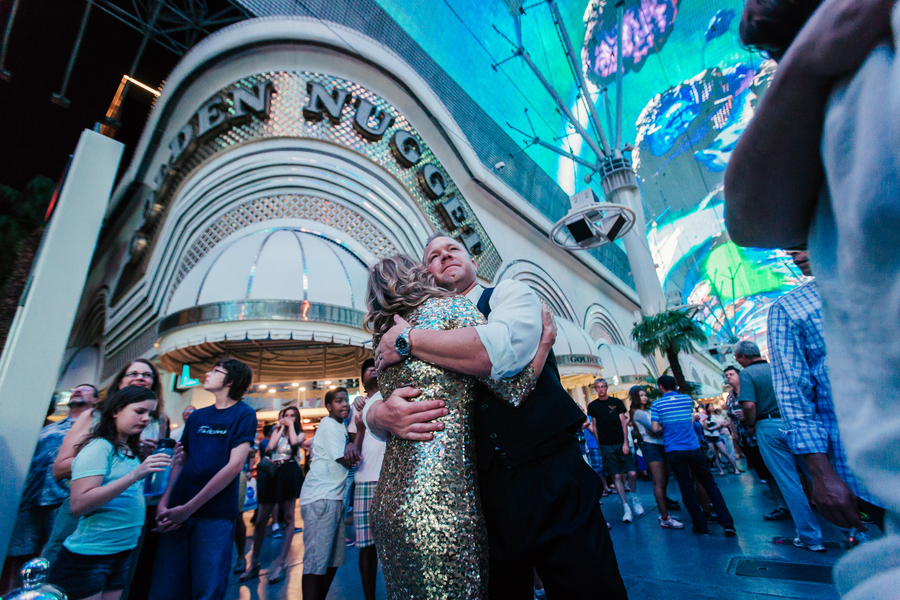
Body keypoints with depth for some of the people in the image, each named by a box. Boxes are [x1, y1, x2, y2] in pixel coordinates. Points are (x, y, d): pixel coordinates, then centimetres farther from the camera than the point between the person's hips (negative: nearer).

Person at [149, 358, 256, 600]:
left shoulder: (244, 414, -7)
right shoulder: (197, 416, 11)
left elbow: (234, 465, -13)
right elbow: (180, 461, 13)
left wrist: (189, 508, -12)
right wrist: (163, 502, -1)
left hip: (215, 515, -5)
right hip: (178, 513, 5)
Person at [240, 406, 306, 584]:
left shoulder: (300, 433, 10)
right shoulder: (277, 431, 18)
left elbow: (294, 442, -14)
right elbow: (270, 446, 0)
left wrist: (290, 425, -3)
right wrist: (281, 427, 5)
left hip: (289, 474, -3)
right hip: (273, 473, 3)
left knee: (288, 518, 0)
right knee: (261, 520, 4)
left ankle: (281, 563, 9)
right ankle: (254, 564, 19)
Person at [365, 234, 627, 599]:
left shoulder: (510, 292, 0)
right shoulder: (429, 325, 9)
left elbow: (503, 349, -24)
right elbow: (371, 408, 4)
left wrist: (408, 339, -16)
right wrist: (382, 415, -21)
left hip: (552, 483, -2)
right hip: (483, 494, 3)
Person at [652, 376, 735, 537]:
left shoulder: (657, 405, -4)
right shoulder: (687, 399, 5)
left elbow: (655, 428, -7)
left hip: (673, 451, -2)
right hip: (693, 448, 2)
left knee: (686, 488, 8)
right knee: (709, 483, 14)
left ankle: (701, 526, 14)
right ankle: (727, 523, 11)